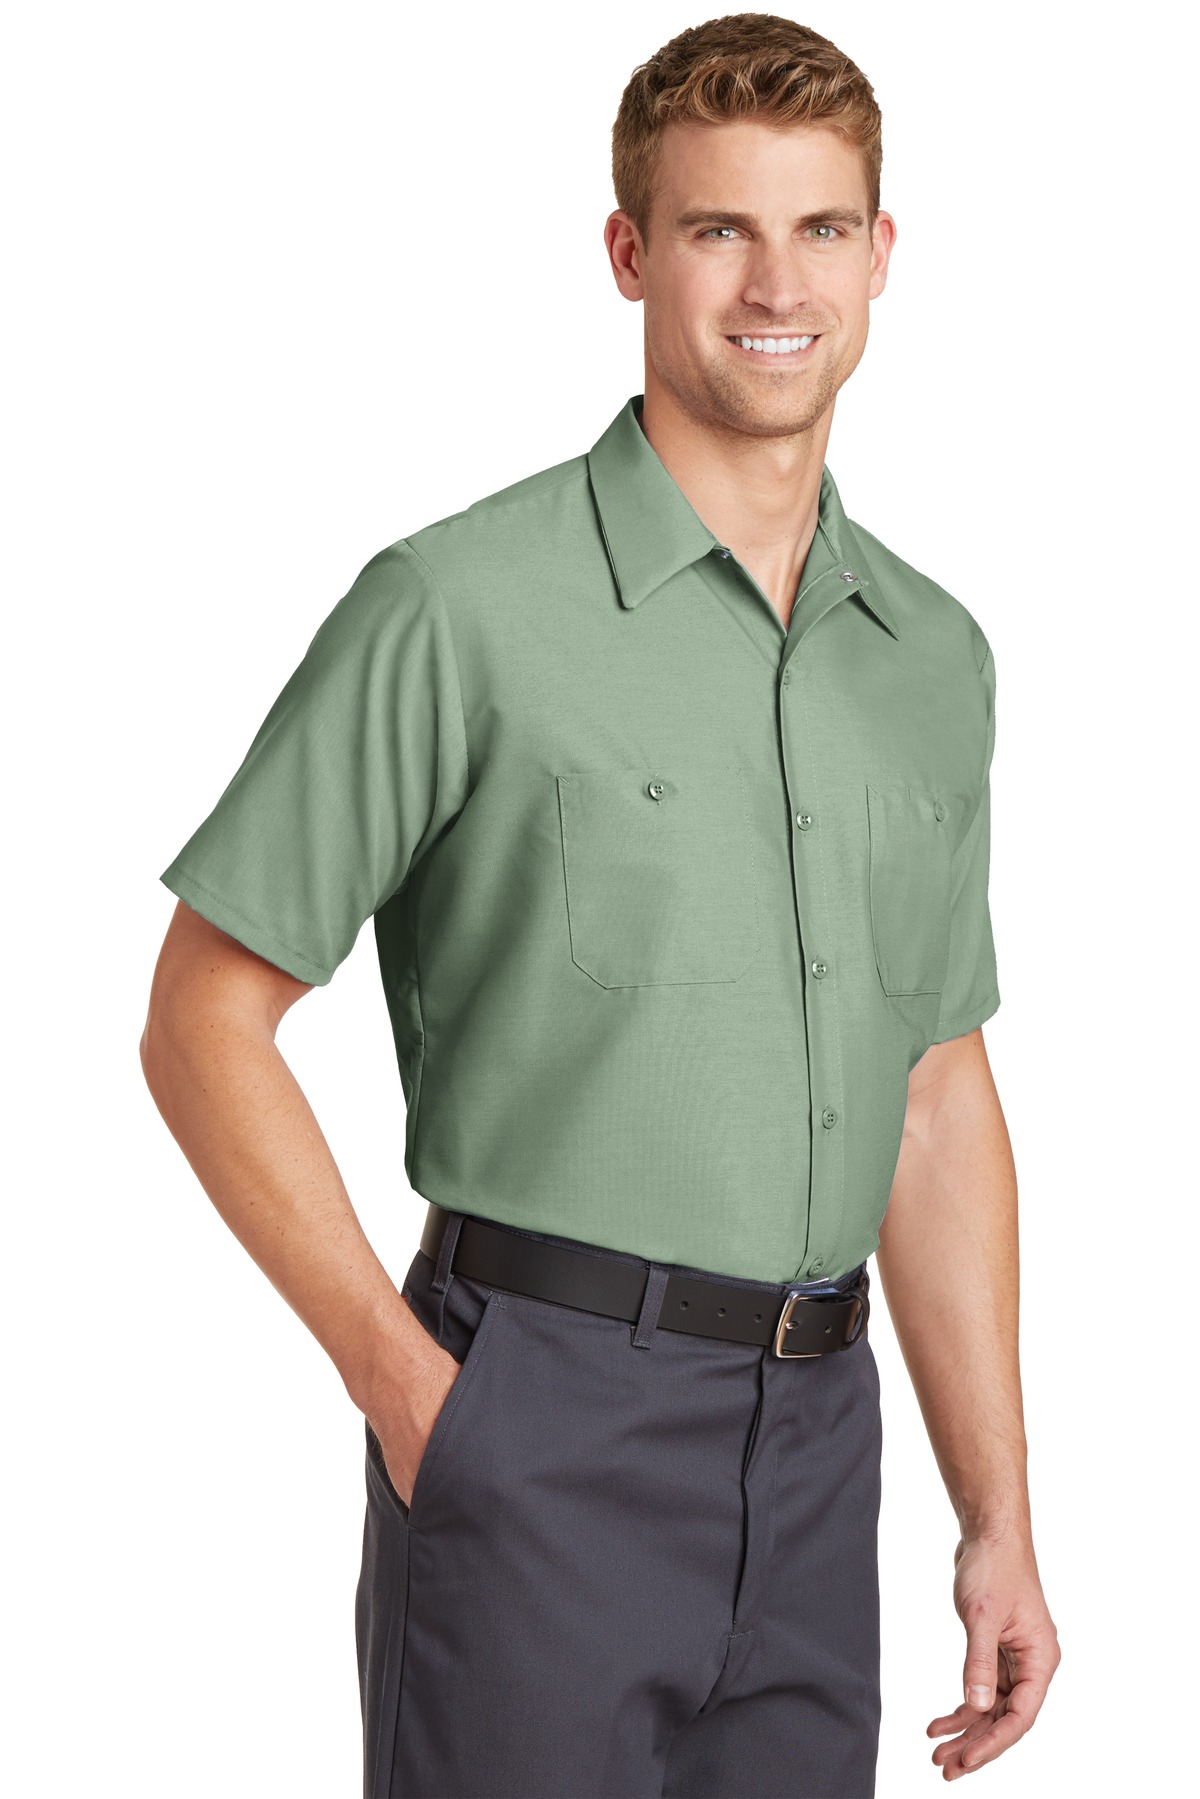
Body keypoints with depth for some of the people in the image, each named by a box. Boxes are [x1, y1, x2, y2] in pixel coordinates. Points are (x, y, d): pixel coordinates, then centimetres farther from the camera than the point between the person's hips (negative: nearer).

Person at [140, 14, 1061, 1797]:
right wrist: (401, 1372, -13)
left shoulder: (935, 658, 10)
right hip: (543, 1438, -5)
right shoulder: (463, 609, -8)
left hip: (817, 1446, 6)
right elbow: (206, 1021, -6)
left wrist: (1000, 1519, 12)